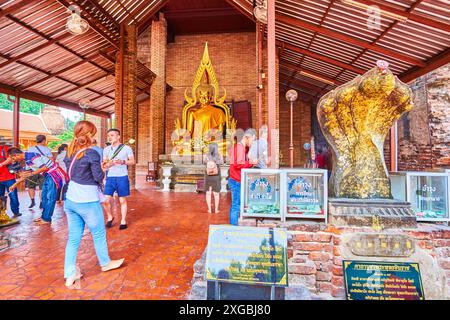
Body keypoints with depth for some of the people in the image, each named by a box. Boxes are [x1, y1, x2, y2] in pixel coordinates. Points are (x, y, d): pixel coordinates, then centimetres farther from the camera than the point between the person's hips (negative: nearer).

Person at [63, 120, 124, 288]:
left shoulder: (70, 152, 4)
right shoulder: (92, 153, -18)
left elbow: (71, 172, 13)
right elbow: (99, 178, -17)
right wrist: (102, 169, 3)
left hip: (70, 200, 7)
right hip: (88, 202, -6)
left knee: (73, 237, 14)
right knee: (99, 234, 14)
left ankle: (70, 274, 21)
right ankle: (105, 263, 34)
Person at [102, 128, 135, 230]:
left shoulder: (126, 148, -1)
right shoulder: (106, 149, 11)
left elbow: (132, 161, -1)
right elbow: (104, 164, 13)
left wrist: (122, 162, -19)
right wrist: (104, 166, -11)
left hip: (122, 177, -3)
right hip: (110, 177, 3)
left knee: (122, 200, 5)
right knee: (106, 200, -1)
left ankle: (123, 220, 19)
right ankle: (110, 217, 25)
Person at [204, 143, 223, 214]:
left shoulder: (206, 156, -11)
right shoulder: (219, 156, -11)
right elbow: (222, 162, 8)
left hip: (208, 177, 1)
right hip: (216, 177, 0)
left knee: (208, 193, 10)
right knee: (216, 193, 10)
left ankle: (209, 209, 16)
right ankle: (216, 209, 17)